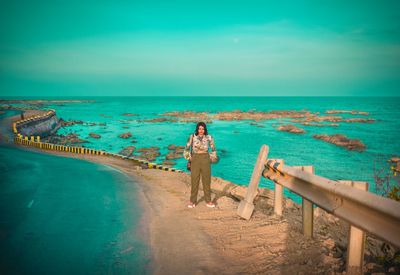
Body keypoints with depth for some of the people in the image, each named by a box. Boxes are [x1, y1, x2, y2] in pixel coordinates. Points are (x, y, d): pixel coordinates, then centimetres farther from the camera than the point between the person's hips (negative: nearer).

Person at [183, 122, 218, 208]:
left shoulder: (209, 137, -1)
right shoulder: (192, 137, -3)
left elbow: (213, 149, 11)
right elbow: (187, 148, 5)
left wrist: (211, 159, 9)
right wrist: (189, 158, 3)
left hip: (205, 160, 1)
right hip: (195, 159, -1)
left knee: (206, 179, 6)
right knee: (194, 180, 2)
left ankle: (208, 200, 17)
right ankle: (192, 201, 12)